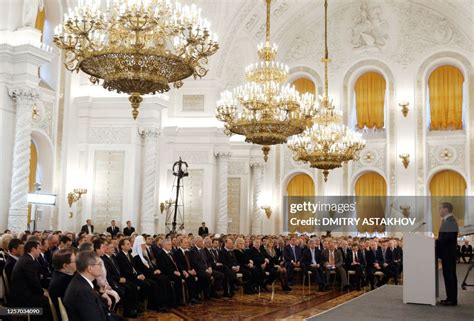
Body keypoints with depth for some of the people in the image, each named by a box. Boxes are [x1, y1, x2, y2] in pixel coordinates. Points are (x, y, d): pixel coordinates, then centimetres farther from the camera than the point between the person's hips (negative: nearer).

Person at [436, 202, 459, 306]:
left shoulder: (451, 221, -17)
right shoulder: (446, 221, 16)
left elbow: (449, 237, -25)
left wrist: (436, 242, -17)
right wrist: (437, 241, 6)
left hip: (449, 253, -10)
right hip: (446, 253, 10)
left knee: (450, 275, -5)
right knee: (448, 275, 12)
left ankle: (452, 299, 0)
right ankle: (451, 298, 18)